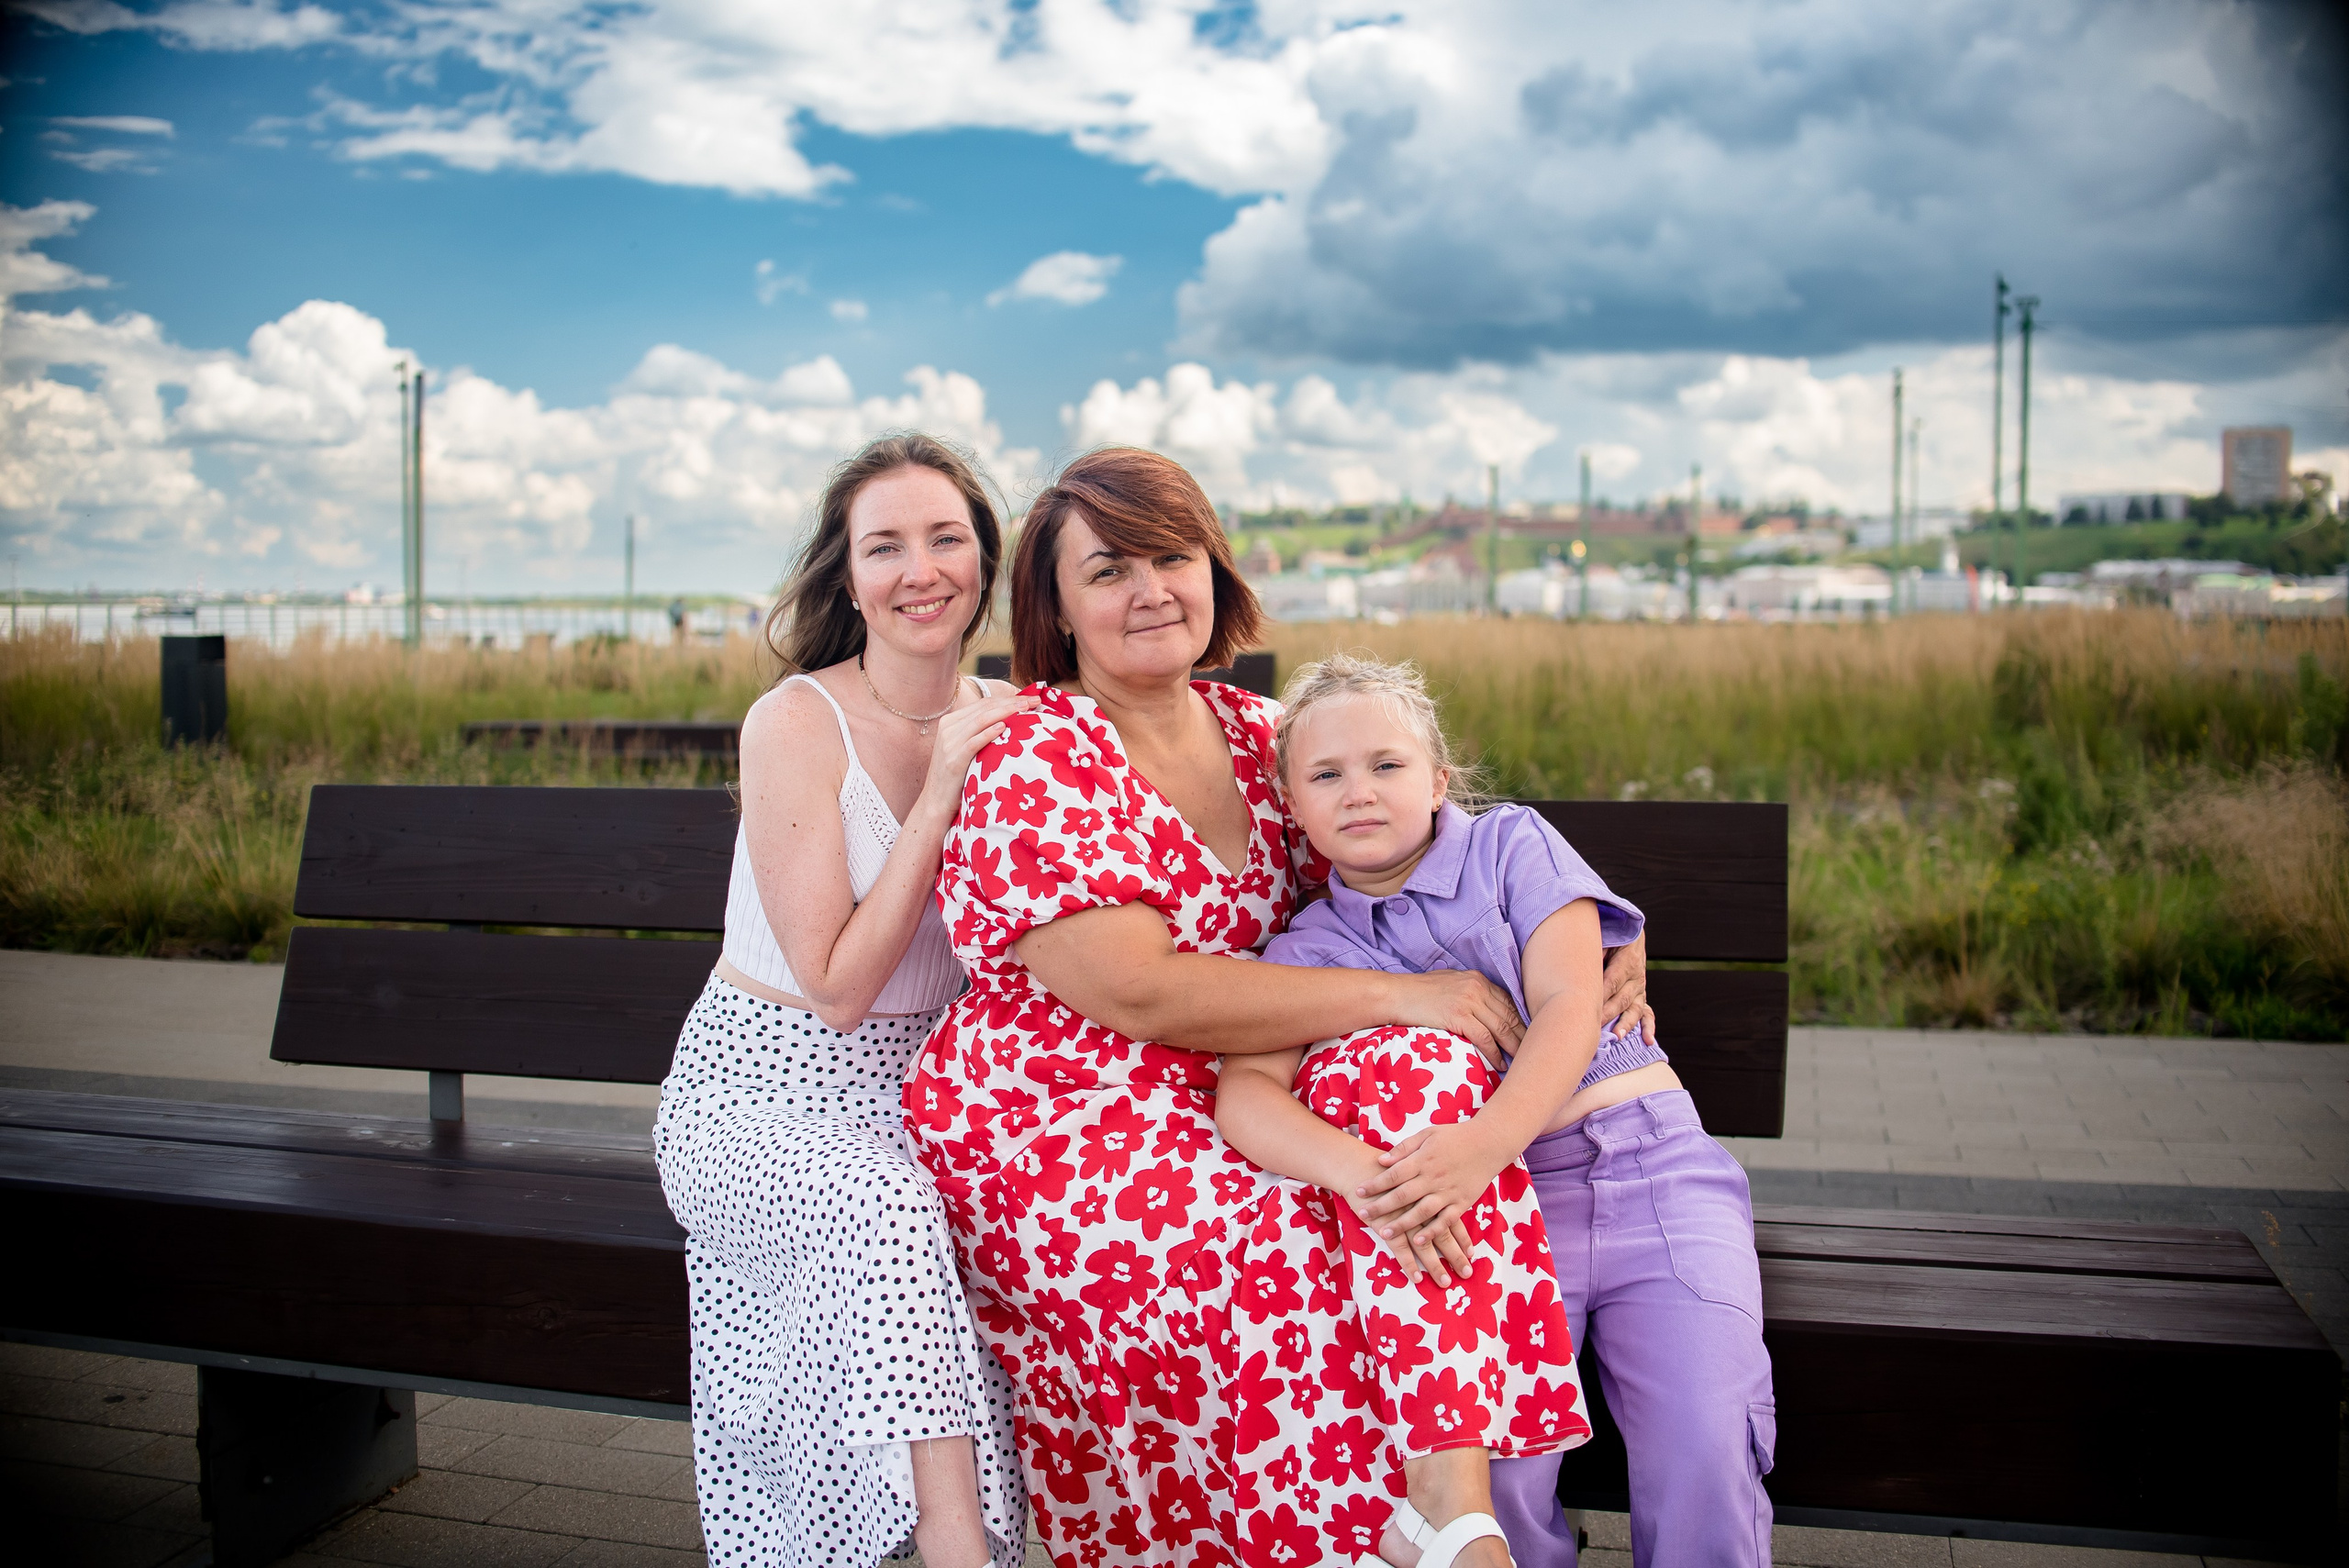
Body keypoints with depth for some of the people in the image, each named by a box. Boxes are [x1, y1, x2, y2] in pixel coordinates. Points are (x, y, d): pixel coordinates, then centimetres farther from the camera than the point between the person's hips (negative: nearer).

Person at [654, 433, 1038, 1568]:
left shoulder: (1005, 726, 3)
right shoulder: (797, 723, -14)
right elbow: (835, 988, -17)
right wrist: (940, 793, -20)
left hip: (919, 1096, 5)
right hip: (763, 1095, -5)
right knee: (886, 1211, -36)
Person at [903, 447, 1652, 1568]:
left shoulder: (1258, 735, 8)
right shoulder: (1033, 763, -12)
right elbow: (1143, 994, -21)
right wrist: (1399, 995, -19)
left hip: (1224, 1107, 6)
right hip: (1051, 1140, -6)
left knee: (1422, 1066, -20)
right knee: (1308, 1269, -24)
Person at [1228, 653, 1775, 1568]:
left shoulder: (1512, 843, 6)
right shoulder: (1308, 950, 8)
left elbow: (1568, 1007, -6)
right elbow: (1246, 1090, -8)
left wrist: (1485, 1141, -25)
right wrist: (1354, 1166, -30)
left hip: (1651, 1163, 0)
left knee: (1705, 1451, -19)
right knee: (1487, 1470, -21)